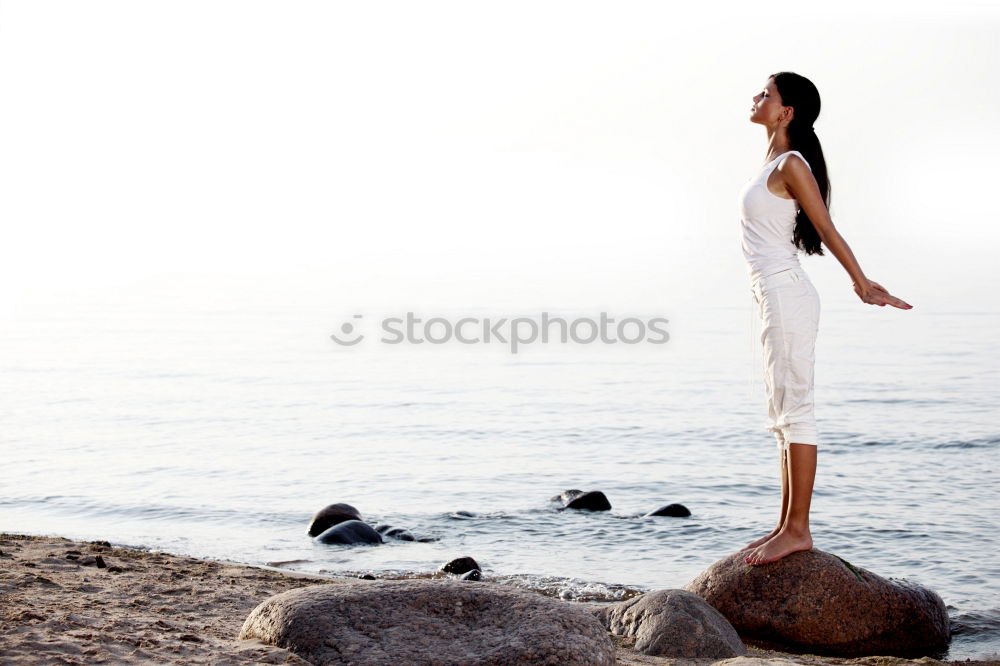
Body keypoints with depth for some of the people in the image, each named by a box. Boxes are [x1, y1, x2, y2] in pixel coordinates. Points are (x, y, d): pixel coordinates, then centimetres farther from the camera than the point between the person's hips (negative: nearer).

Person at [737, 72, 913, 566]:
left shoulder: (791, 165, -12)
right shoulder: (775, 160, 16)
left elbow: (827, 231, -10)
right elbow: (821, 234, 20)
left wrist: (864, 285, -8)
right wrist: (859, 283, 21)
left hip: (786, 297, -10)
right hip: (773, 298, 10)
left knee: (794, 413, -7)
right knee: (782, 416, 11)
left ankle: (798, 530, -4)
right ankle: (786, 527, 17)